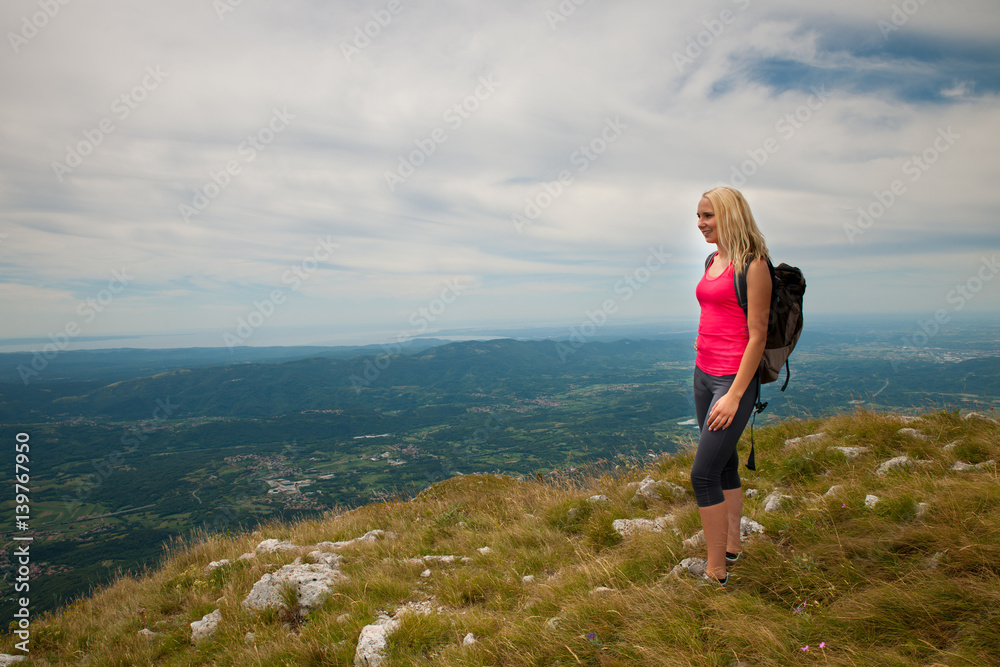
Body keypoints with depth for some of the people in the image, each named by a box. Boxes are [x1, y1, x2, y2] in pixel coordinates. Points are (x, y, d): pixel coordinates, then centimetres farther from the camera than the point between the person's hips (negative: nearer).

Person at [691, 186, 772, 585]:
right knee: (725, 464, 17)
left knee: (703, 474, -8)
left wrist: (735, 395, -18)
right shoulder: (713, 261, 12)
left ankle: (716, 573, 5)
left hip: (734, 378, -8)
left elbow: (758, 335, -16)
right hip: (704, 373, 8)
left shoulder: (752, 265, -13)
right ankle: (732, 547, 31)